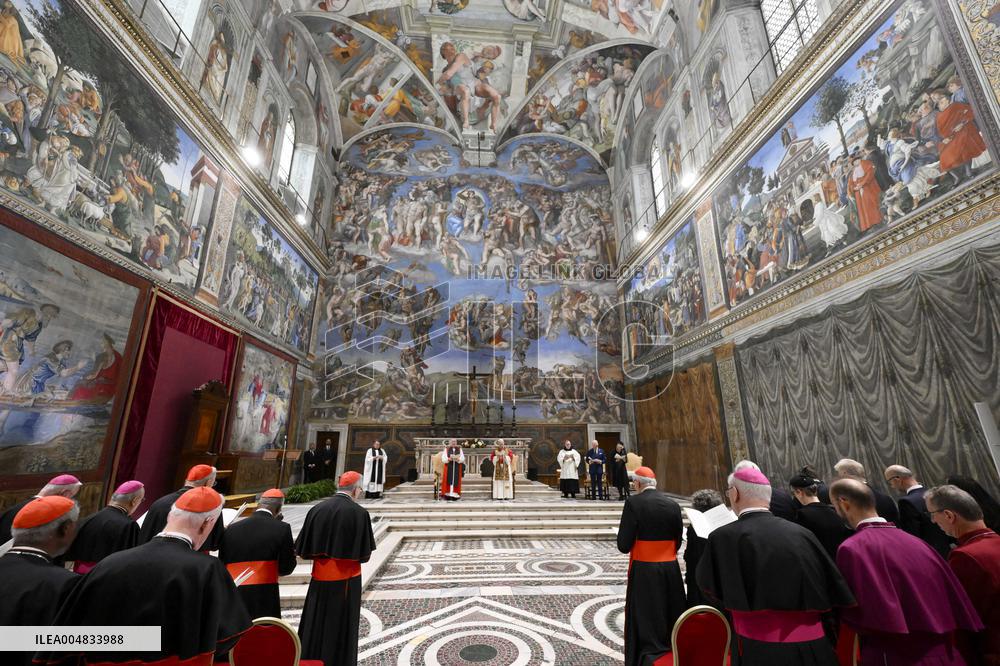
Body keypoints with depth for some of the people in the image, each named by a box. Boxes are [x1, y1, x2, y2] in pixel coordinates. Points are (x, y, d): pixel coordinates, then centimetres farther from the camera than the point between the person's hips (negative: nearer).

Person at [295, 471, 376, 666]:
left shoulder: (316, 509, -5)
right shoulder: (359, 513, -16)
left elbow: (304, 552, 0)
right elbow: (365, 555, -11)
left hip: (320, 580, 3)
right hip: (346, 581, -3)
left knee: (316, 627, 20)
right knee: (341, 629, 13)